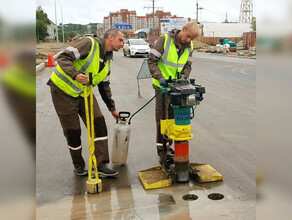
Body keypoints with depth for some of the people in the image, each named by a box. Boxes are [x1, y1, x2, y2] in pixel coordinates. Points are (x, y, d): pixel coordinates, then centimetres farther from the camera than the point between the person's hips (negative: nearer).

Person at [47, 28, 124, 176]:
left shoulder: (107, 60, 9)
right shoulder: (89, 43, -17)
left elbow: (104, 86, 17)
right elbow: (63, 58, -24)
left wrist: (112, 108, 18)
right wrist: (75, 74, -41)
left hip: (84, 93, 8)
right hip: (63, 91, -7)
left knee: (99, 124, -5)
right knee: (72, 131, 0)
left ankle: (101, 165, 2)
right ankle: (79, 166, 21)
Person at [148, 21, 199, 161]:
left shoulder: (189, 46, 4)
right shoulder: (164, 40, -13)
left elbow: (187, 66, 9)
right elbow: (152, 60, -15)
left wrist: (182, 78, -10)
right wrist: (159, 77, -26)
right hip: (162, 86, -5)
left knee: (173, 117, 12)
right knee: (162, 117, 0)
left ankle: (168, 145, 25)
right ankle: (161, 148, 9)